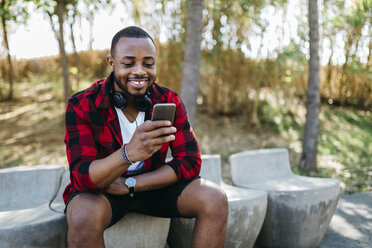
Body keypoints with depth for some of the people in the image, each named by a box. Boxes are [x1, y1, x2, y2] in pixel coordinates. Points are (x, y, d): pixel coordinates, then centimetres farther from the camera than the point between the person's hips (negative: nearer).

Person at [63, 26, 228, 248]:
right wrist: (129, 153, -47)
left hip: (152, 186, 3)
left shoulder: (170, 101, -9)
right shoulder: (81, 105, -17)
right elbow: (82, 177, -25)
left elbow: (190, 161, -11)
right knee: (84, 217, -37)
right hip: (99, 190, -2)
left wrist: (129, 185, -21)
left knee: (216, 200, -20)